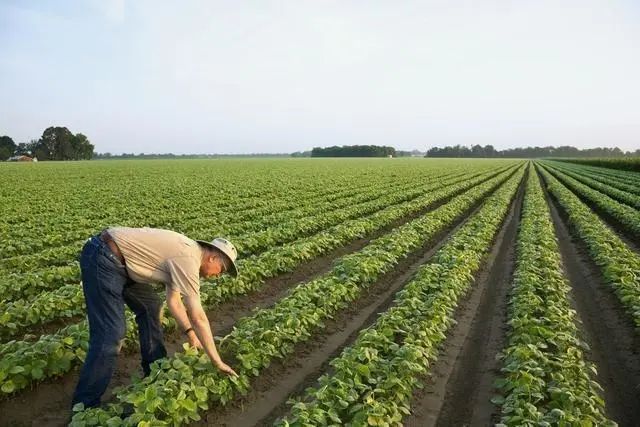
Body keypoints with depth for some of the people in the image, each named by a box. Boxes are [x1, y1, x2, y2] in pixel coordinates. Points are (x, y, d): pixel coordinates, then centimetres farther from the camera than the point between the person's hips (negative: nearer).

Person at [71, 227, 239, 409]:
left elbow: (174, 300, 18)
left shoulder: (186, 252, 11)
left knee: (150, 306, 16)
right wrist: (218, 362, -12)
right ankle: (85, 407, 2)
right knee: (110, 335, -11)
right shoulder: (188, 259, -18)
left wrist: (191, 335, 13)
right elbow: (198, 317, -19)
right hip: (102, 258, -11)